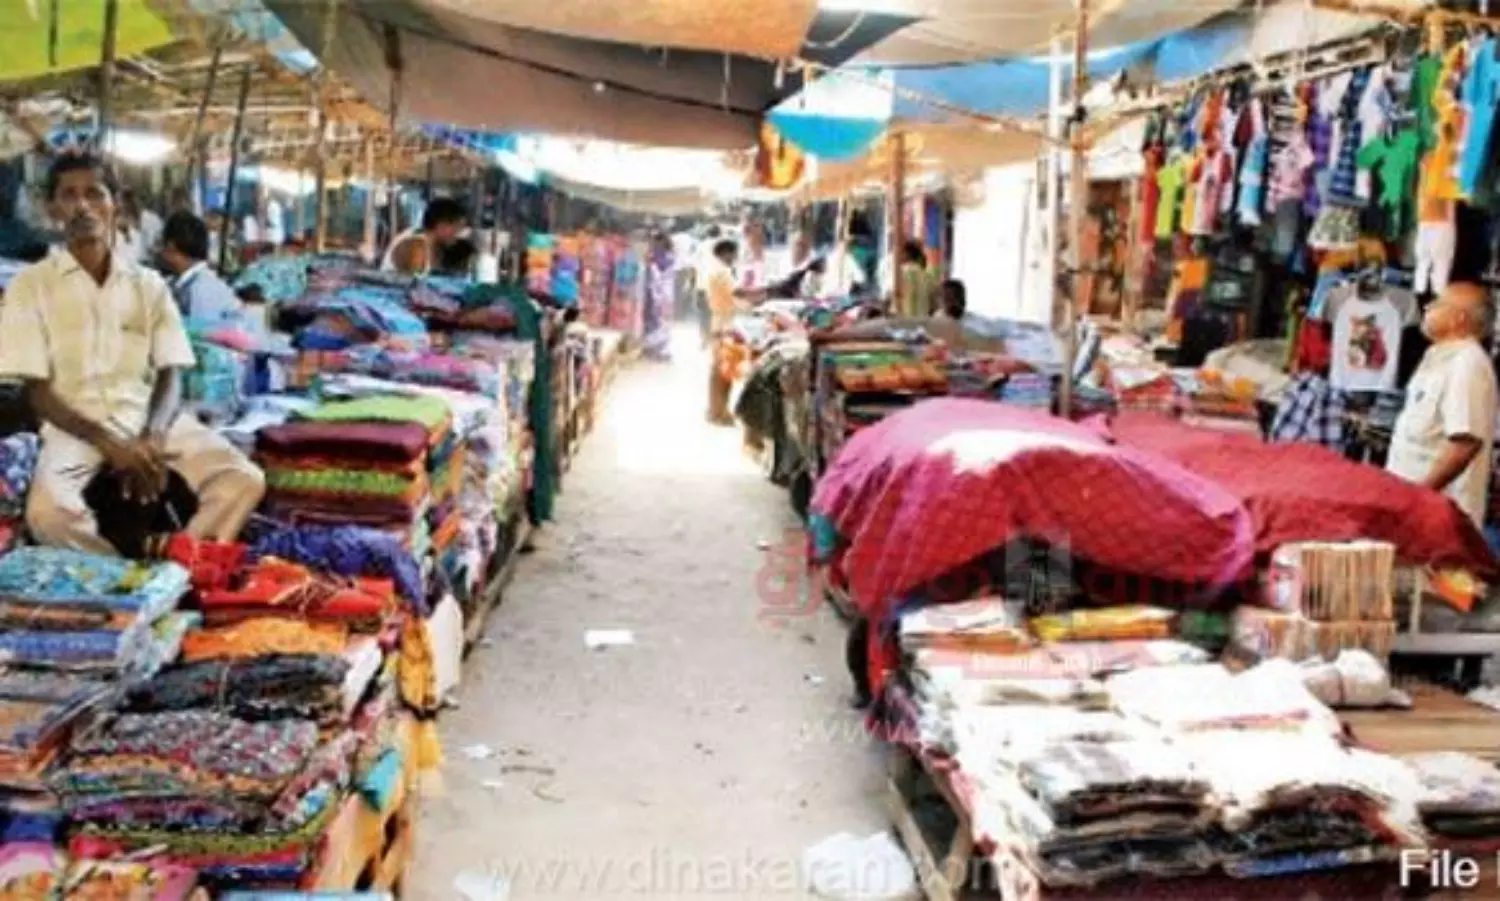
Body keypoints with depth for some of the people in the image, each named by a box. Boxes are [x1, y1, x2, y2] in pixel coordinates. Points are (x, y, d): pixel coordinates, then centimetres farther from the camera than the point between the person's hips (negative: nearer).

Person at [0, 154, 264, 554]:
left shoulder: (149, 285, 8)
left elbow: (171, 375, 4)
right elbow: (36, 390, -4)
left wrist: (151, 438, -17)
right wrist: (108, 442, -19)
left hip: (149, 418, 3)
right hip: (77, 428, -2)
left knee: (244, 480, -22)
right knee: (48, 512, -34)